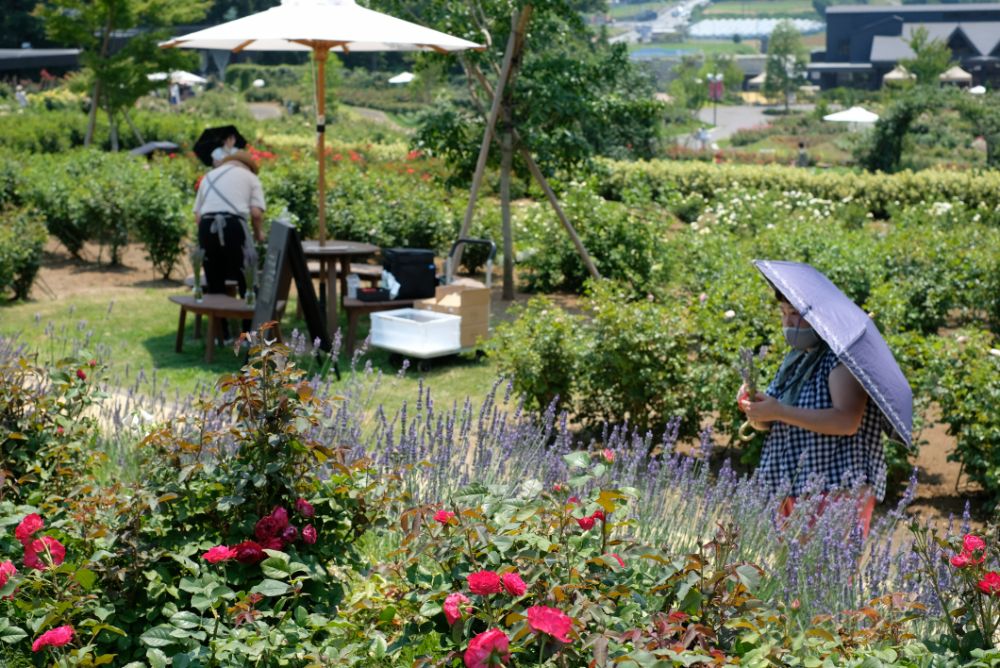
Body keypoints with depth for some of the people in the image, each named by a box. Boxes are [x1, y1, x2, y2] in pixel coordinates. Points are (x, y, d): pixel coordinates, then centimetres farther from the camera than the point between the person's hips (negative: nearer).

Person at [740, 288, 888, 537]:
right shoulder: (795, 359, 16)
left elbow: (847, 421, -23)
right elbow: (772, 424, 21)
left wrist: (779, 411, -21)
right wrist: (756, 411, -3)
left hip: (838, 489, -8)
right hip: (791, 491, 8)